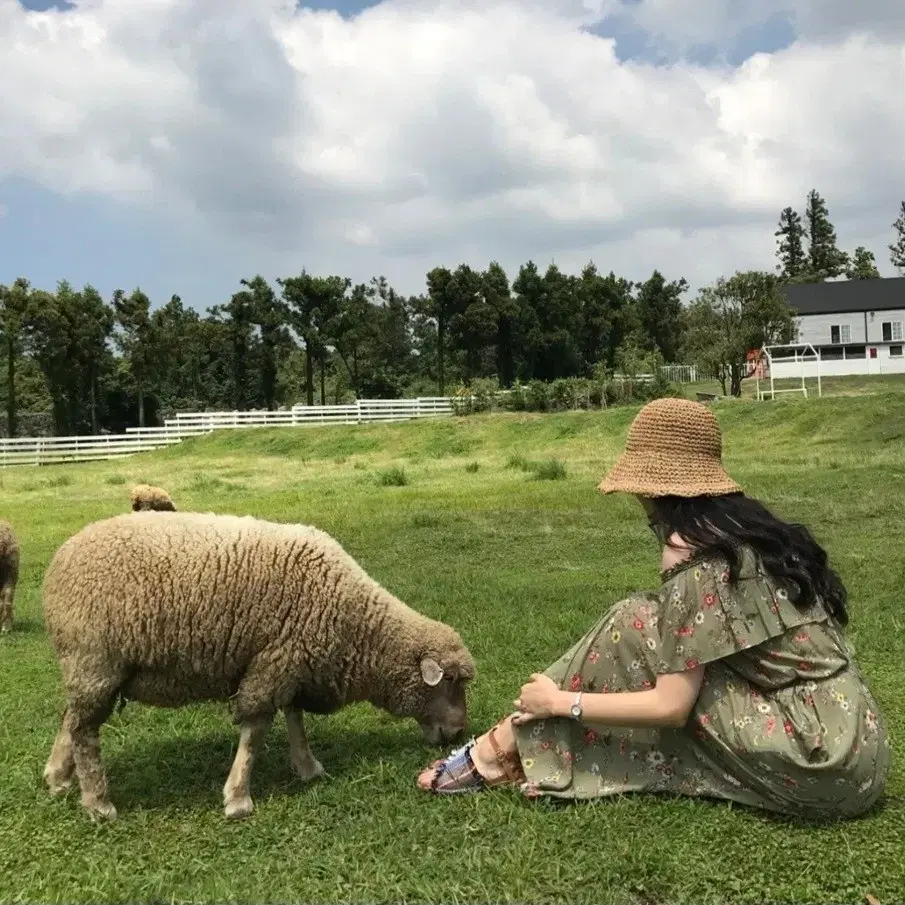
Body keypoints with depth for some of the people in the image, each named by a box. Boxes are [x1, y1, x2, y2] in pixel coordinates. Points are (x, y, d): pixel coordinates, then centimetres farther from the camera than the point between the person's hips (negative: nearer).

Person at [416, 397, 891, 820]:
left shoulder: (692, 553, -14)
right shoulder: (749, 524, 11)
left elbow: (671, 706, -15)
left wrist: (561, 702, -3)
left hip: (818, 761, -8)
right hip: (854, 747, 8)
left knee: (634, 627, -6)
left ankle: (504, 753, 4)